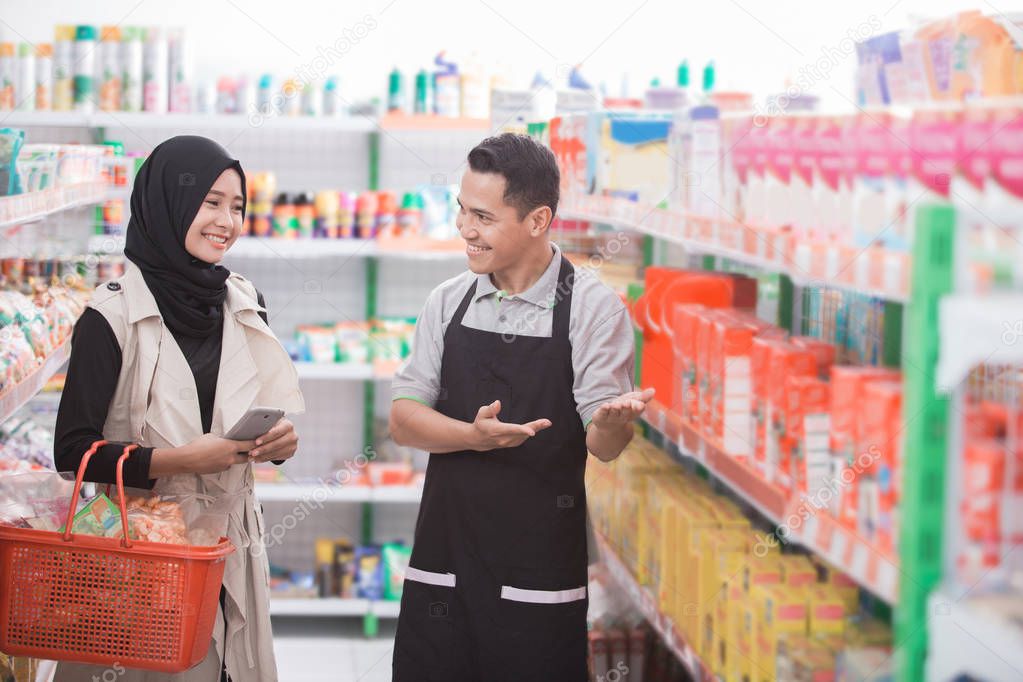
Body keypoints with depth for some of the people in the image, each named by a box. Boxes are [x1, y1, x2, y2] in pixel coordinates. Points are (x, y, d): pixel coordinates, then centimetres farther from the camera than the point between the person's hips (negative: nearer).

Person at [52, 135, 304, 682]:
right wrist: (182, 459, -20)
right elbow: (73, 451, -12)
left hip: (231, 549, 5)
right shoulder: (114, 318, -10)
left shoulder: (242, 304, 7)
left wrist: (278, 442, -6)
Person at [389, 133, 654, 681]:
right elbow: (403, 419, 2)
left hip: (540, 574, -3)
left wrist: (615, 423, -34)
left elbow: (602, 444, -11)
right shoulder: (448, 302, 6)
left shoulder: (592, 307, -6)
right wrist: (473, 435, -17)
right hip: (442, 563, 4)